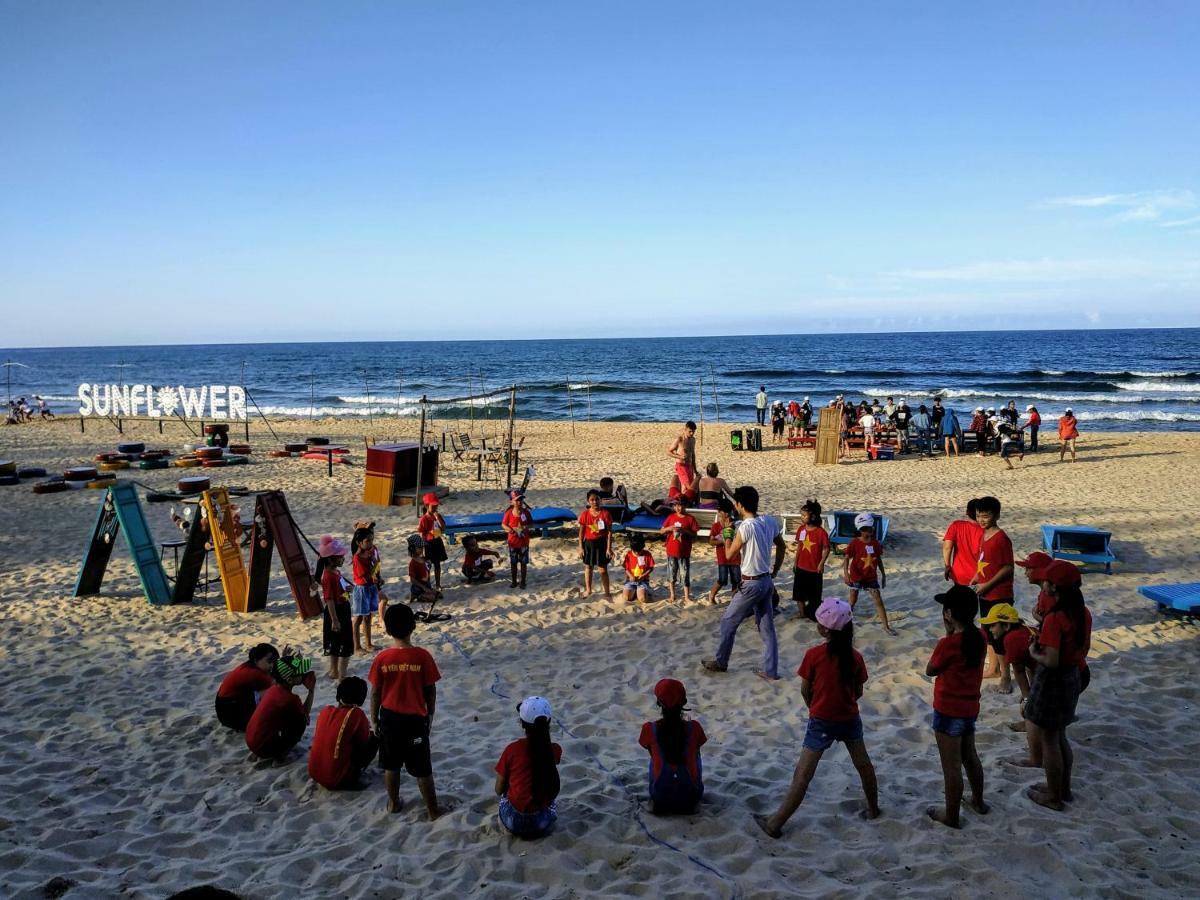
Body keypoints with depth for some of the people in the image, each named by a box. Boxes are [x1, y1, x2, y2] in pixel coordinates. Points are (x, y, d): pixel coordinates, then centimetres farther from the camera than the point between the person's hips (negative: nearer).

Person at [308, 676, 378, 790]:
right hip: (338, 779, -6)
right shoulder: (357, 714, -15)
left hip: (314, 774, 6)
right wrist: (365, 728, 23)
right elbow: (365, 741, 0)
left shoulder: (325, 711, 0)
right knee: (374, 739, 6)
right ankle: (351, 779, 9)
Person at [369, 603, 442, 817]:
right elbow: (431, 691, -8)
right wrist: (430, 715, 7)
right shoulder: (423, 656, -16)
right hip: (415, 719, -1)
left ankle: (393, 803, 33)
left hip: (390, 719, 1)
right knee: (422, 768, 11)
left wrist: (374, 719, 9)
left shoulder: (382, 658, -13)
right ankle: (432, 809, 19)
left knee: (391, 766, 20)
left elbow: (375, 693, -5)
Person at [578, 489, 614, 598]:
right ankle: (588, 590, 32)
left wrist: (609, 548, -10)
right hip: (588, 543, 2)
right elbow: (581, 532, 1)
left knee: (603, 569, 2)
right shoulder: (584, 514, -5)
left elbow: (609, 532, -8)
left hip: (601, 543, -2)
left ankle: (607, 592, 14)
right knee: (588, 567, 16)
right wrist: (581, 548, -1)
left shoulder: (605, 514, -10)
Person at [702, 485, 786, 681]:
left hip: (751, 584, -7)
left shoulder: (746, 526, -22)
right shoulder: (770, 522, 0)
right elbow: (782, 547, 14)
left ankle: (721, 662, 23)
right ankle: (771, 671, 15)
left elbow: (729, 554, -13)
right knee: (767, 628, 12)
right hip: (767, 582, 7)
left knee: (728, 622, 10)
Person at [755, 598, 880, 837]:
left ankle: (776, 823, 4)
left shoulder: (814, 654, -16)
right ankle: (873, 808, 42)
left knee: (803, 774, -1)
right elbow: (858, 692, 4)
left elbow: (805, 690, -7)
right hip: (850, 719, 4)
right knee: (863, 764, 25)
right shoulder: (855, 657, -5)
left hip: (822, 722, -4)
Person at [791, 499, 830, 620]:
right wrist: (795, 562, 11)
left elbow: (826, 549, -10)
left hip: (815, 569, -6)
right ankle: (802, 613, 29)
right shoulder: (801, 529, -1)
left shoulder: (821, 532, -18)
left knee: (814, 594, 7)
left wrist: (822, 563, -18)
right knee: (799, 592, 14)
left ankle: (814, 614, 23)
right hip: (801, 568, 6)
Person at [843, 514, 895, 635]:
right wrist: (845, 573, -28)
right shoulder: (855, 543, -14)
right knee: (853, 601, 10)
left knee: (878, 601, 1)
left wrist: (883, 575, 12)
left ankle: (886, 625, 7)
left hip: (871, 577, 3)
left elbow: (879, 560, 8)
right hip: (856, 576, -3)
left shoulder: (875, 544, -2)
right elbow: (847, 558, -15)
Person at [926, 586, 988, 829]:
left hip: (949, 712, -8)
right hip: (970, 708, 8)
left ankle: (951, 815, 18)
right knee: (969, 756, 27)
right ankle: (978, 801, 43)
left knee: (951, 767, 6)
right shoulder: (979, 638, -3)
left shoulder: (948, 643, -25)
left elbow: (930, 671, -9)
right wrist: (952, 634, -1)